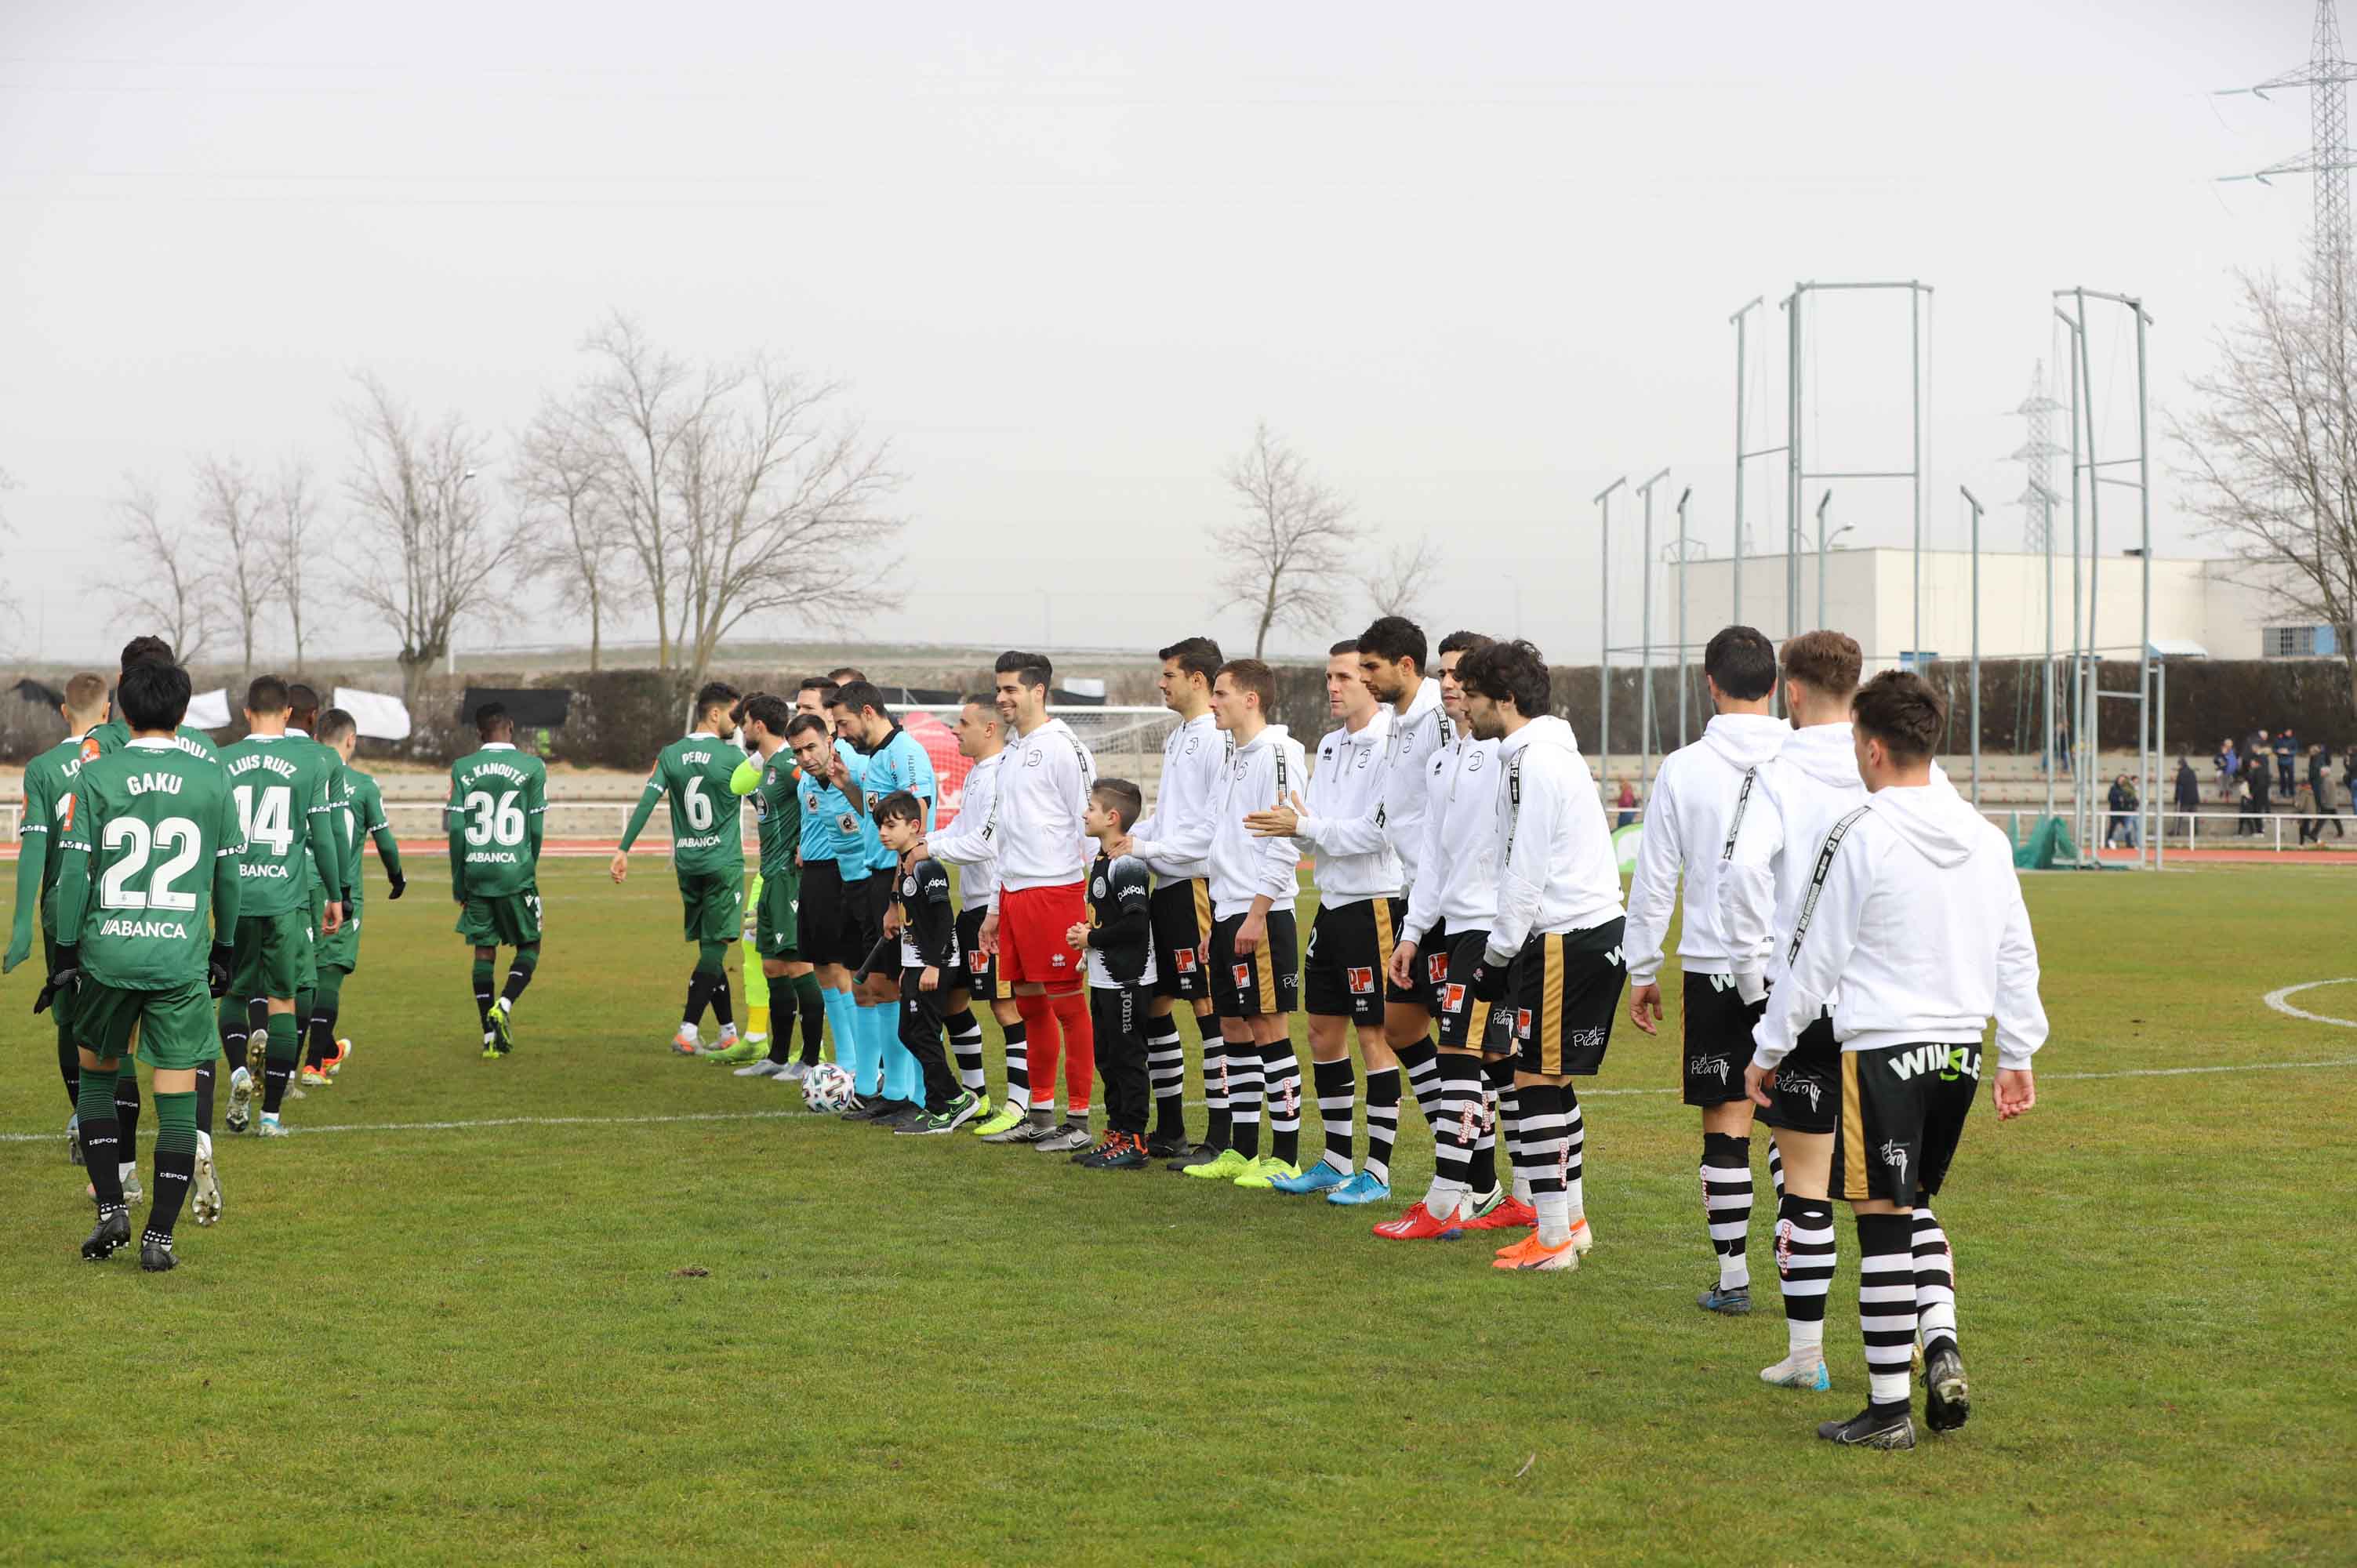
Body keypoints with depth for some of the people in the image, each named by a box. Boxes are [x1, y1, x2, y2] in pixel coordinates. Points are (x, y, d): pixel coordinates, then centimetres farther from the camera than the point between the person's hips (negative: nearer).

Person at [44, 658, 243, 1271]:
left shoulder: (95, 777, -2)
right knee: (177, 1099, 5)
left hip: (107, 954, 0)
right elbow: (228, 876, 9)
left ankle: (111, 1209, 11)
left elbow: (74, 871, -3)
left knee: (95, 1075, 20)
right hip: (181, 960, 0)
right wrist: (224, 952, 20)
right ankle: (159, 1237, 4)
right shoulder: (213, 781, 2)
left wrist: (66, 955, 3)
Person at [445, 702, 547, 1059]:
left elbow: (456, 829, 0)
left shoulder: (462, 769, 2)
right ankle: (504, 1006, -12)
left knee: (484, 950, 9)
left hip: (476, 871, 2)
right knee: (528, 946, 12)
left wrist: (458, 881, 7)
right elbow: (536, 830, -2)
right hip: (515, 872, -2)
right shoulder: (532, 768, -3)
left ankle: (491, 1036, 7)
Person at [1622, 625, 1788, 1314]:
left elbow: (1654, 880, 1)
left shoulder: (1683, 769, -3)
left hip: (1715, 969, -1)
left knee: (1725, 1120, 4)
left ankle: (1733, 1277, 6)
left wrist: (1642, 971, 11)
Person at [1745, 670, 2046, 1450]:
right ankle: (1942, 1346, 3)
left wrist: (1769, 1048, 1)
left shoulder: (1861, 836, -12)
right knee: (1915, 1205, 22)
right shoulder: (1985, 836, 7)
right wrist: (2019, 1055, 19)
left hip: (1882, 1048, -6)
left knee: (1882, 1220, 0)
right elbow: (2016, 954, 11)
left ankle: (1889, 1407, 4)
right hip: (1961, 1048, 6)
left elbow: (1816, 956, -9)